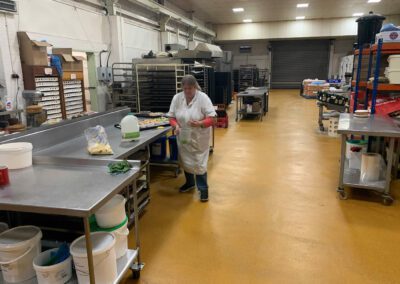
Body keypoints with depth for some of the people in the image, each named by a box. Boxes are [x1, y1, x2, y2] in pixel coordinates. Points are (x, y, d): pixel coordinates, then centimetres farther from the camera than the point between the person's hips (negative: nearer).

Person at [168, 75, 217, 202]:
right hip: (184, 137, 4)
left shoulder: (203, 98, -17)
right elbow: (172, 117, 0)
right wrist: (176, 126, -21)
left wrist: (200, 123, -36)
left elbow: (212, 118, -17)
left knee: (199, 163, 1)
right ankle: (190, 182, 42)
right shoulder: (177, 98, -7)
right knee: (185, 161, 19)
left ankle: (203, 188, 19)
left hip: (199, 137, -4)